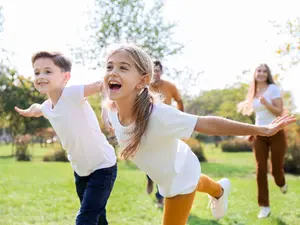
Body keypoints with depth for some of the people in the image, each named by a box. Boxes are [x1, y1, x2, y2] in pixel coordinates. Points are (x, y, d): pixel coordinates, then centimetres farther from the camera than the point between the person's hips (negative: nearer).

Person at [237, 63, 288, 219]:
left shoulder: (273, 88, -8)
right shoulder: (254, 93, 11)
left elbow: (279, 112, -14)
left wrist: (266, 103, -30)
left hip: (276, 132, -4)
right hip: (260, 135, 4)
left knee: (276, 169, 1)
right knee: (261, 170, -6)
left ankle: (282, 183, 40)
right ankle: (264, 207, -2)